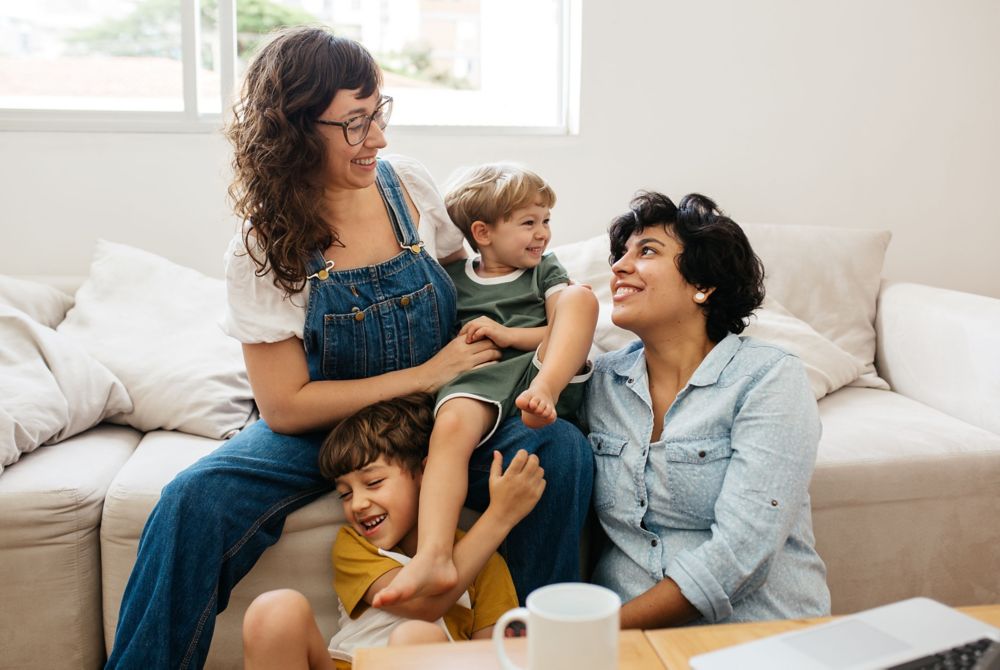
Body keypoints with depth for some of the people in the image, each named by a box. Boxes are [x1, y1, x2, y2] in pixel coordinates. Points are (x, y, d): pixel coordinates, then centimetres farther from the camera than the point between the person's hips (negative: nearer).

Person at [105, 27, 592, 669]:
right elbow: (286, 407, -13)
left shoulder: (409, 183, -5)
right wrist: (423, 375, -19)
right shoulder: (262, 250, -13)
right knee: (195, 503, -30)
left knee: (561, 449, -24)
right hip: (318, 429, -2)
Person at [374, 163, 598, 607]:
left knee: (580, 296, -20)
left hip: (545, 369, 1)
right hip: (480, 380, -1)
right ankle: (433, 557, -47)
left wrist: (508, 334, -3)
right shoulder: (451, 279, 19)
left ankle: (543, 393, -39)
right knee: (450, 423, -35)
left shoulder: (545, 270, 23)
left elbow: (568, 330, 9)